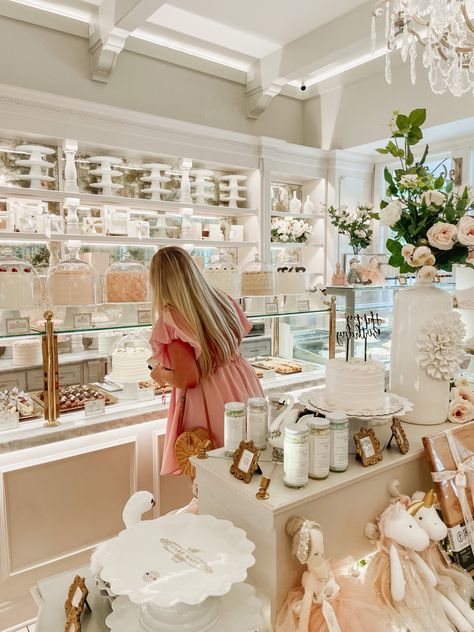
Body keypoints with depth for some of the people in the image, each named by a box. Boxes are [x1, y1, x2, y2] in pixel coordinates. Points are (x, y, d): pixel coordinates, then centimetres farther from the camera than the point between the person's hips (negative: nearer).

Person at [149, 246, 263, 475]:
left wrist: (161, 375, 0)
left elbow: (187, 379, -21)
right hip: (244, 388, 6)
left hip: (209, 402, -6)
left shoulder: (171, 320, -20)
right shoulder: (222, 299, -2)